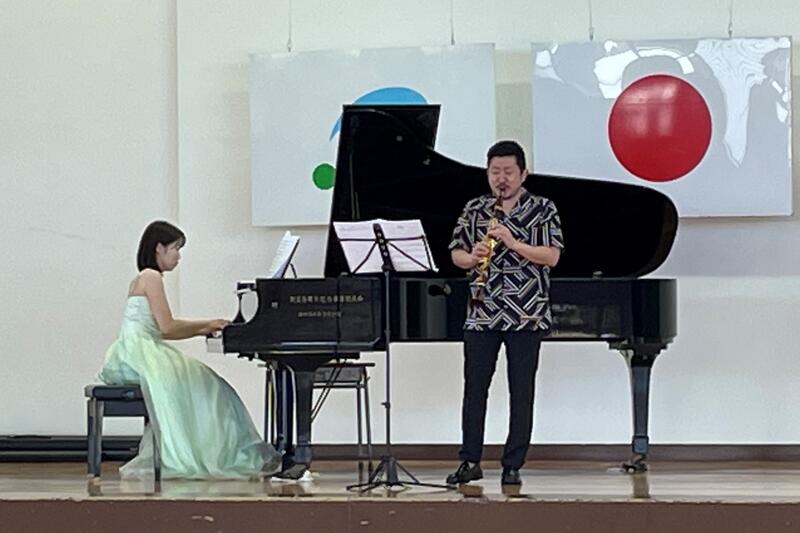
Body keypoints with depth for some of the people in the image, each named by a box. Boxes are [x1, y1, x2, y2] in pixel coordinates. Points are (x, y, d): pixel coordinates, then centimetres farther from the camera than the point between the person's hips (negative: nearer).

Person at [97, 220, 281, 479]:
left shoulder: (142, 279, 23)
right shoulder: (151, 277, -7)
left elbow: (163, 330, 22)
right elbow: (167, 327, -14)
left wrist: (205, 329, 17)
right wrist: (206, 324, -2)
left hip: (132, 356, 10)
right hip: (140, 355, -10)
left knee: (201, 385, 3)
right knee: (199, 384, -14)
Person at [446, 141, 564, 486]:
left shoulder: (543, 210, 2)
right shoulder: (474, 210, 11)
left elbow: (552, 256, -8)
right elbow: (455, 254, 12)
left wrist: (513, 243, -19)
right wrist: (472, 258, -10)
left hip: (526, 316, -2)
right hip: (482, 315, 2)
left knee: (521, 393, 1)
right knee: (474, 388, 1)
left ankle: (512, 466, 7)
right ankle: (470, 462, 11)